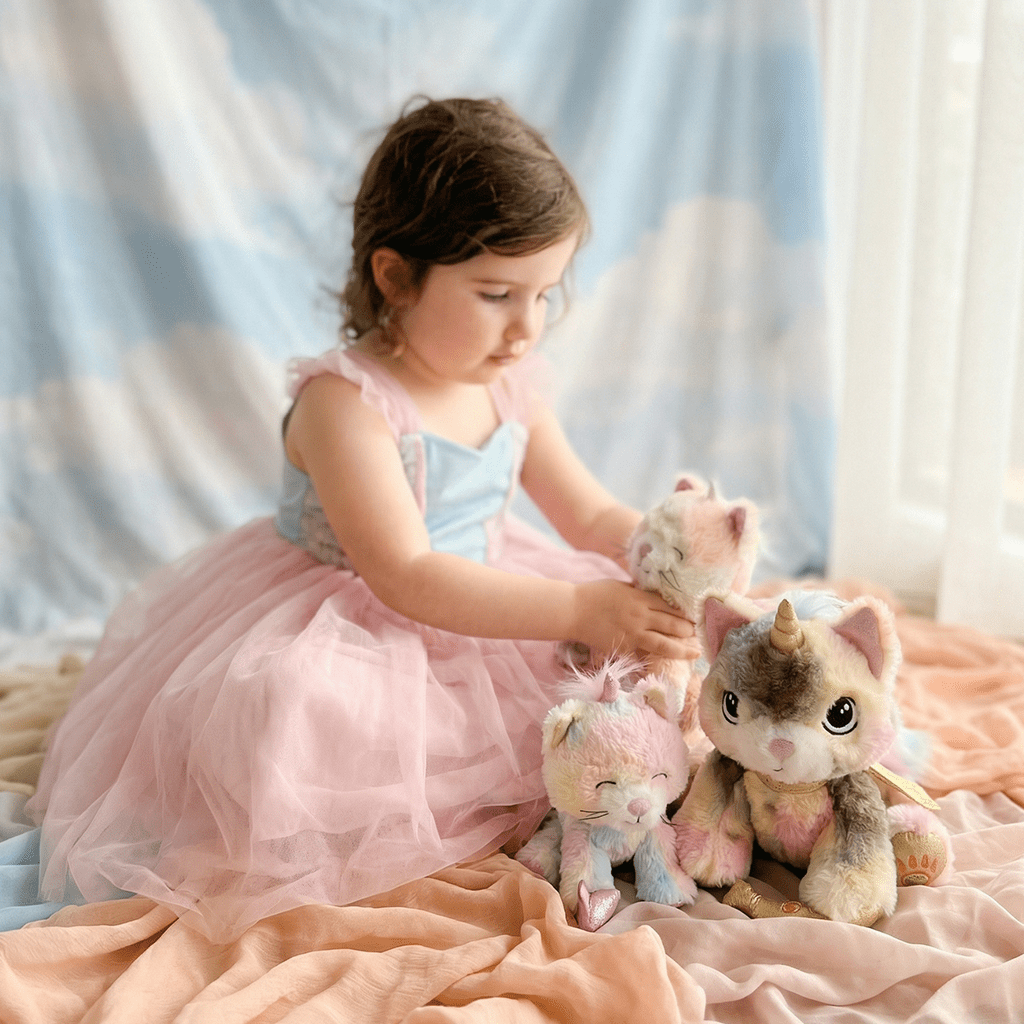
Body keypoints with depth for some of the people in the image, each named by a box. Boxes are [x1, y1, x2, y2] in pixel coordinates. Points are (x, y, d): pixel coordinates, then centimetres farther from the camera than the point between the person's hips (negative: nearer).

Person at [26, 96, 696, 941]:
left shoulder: (510, 384, -1)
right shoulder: (344, 401, -24)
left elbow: (592, 515, 7)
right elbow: (405, 578, -32)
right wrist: (578, 608, -37)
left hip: (482, 606, 7)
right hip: (337, 633, -7)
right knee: (293, 711, -36)